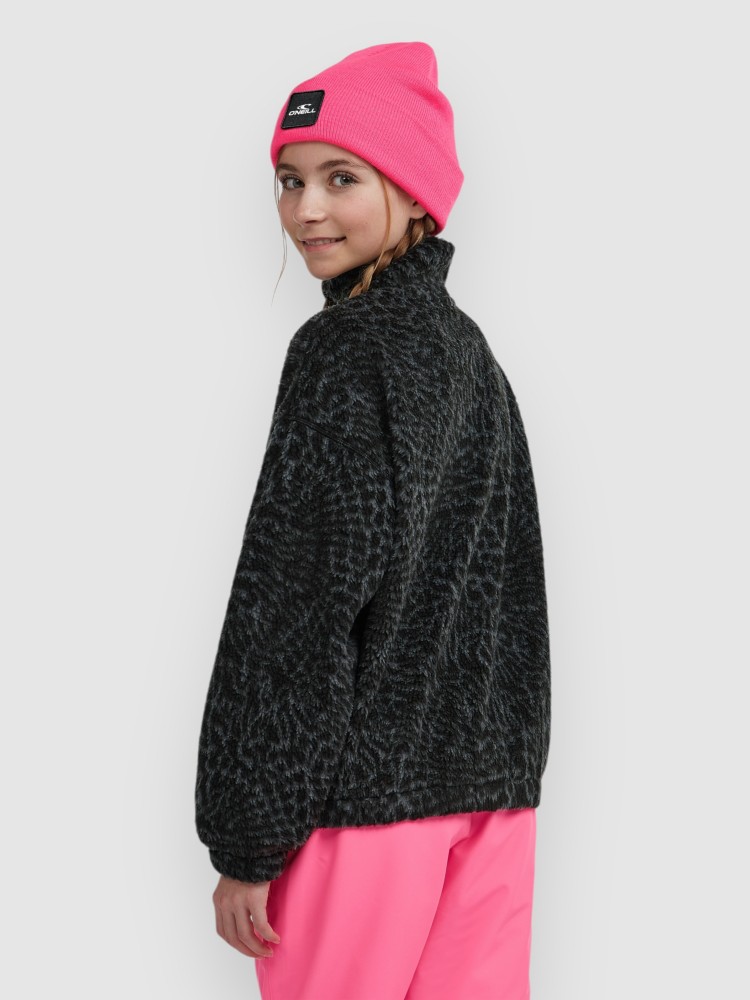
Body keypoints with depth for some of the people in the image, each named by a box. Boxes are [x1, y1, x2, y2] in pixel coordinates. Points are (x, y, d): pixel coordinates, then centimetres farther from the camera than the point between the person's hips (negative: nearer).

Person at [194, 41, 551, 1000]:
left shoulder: (344, 349, -12)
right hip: (494, 781, 8)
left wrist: (248, 841, -11)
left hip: (366, 785, -8)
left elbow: (297, 604, -15)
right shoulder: (469, 348, 13)